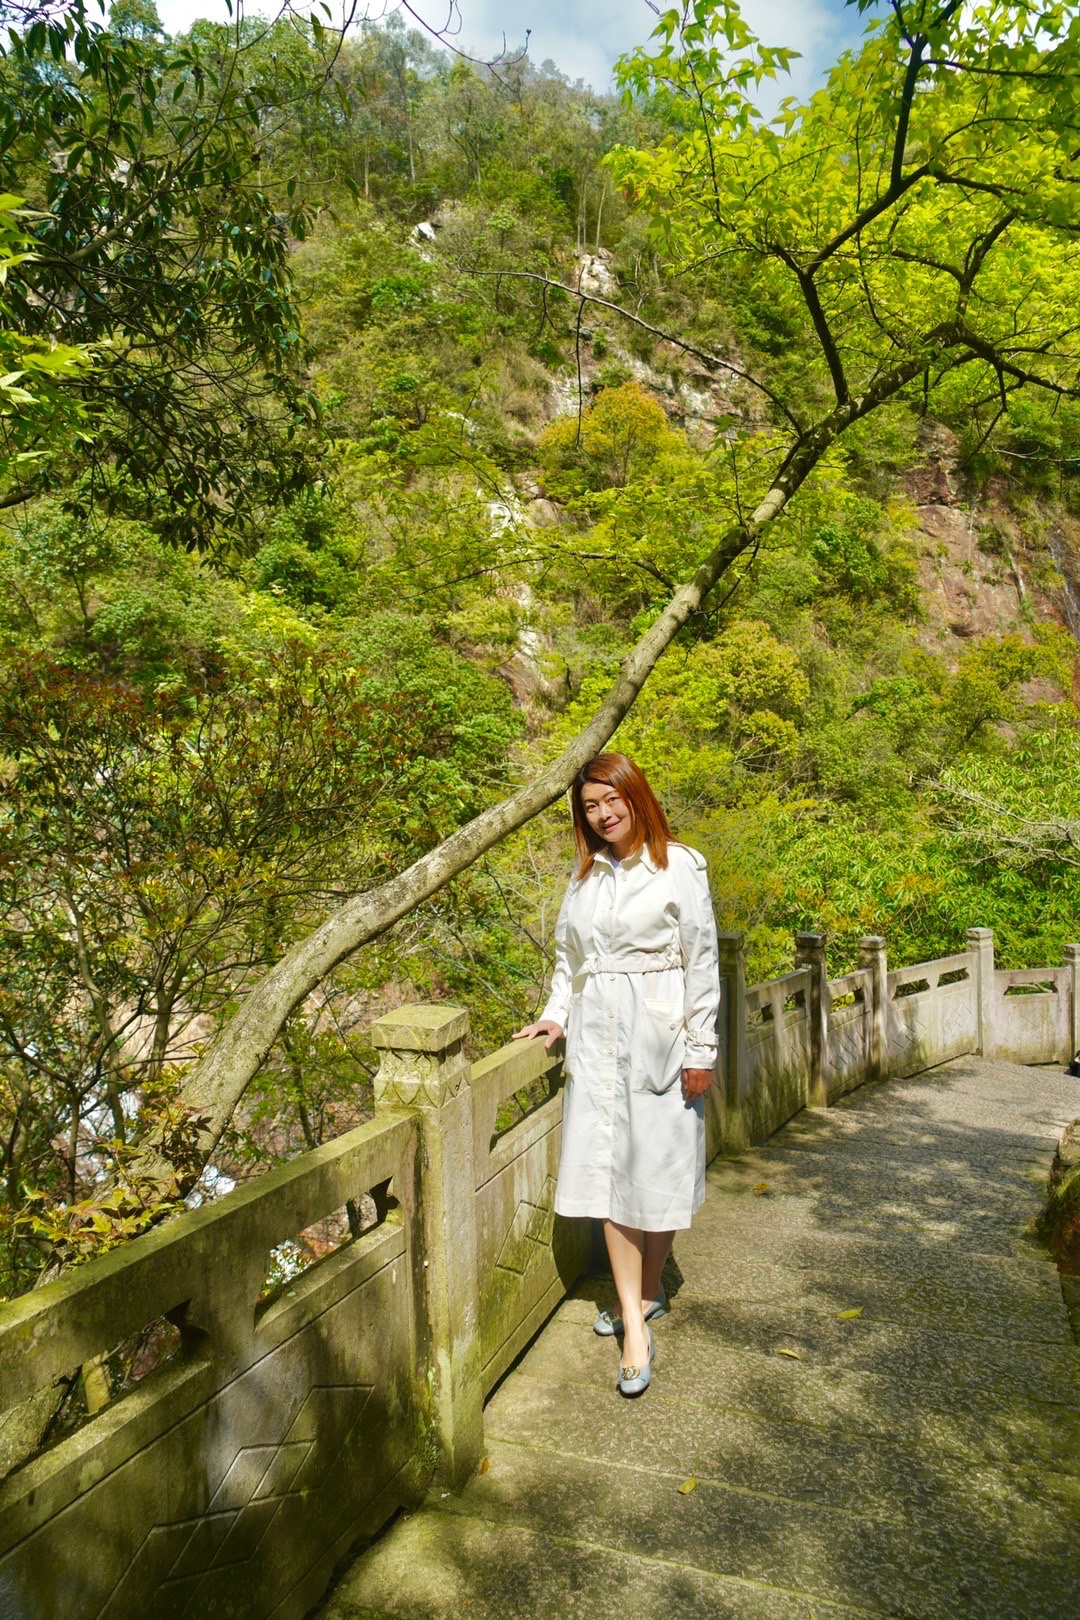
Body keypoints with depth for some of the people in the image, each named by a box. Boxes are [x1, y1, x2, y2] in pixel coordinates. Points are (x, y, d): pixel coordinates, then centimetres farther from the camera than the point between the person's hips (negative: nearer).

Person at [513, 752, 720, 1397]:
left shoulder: (679, 866, -6)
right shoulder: (586, 873, 10)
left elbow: (702, 962, -6)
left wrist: (700, 1050, -8)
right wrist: (555, 1014, 5)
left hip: (658, 1035, -4)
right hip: (596, 1037, 5)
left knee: (661, 1168, 6)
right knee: (609, 1170, 3)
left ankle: (650, 1288, 31)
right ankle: (636, 1324, 12)